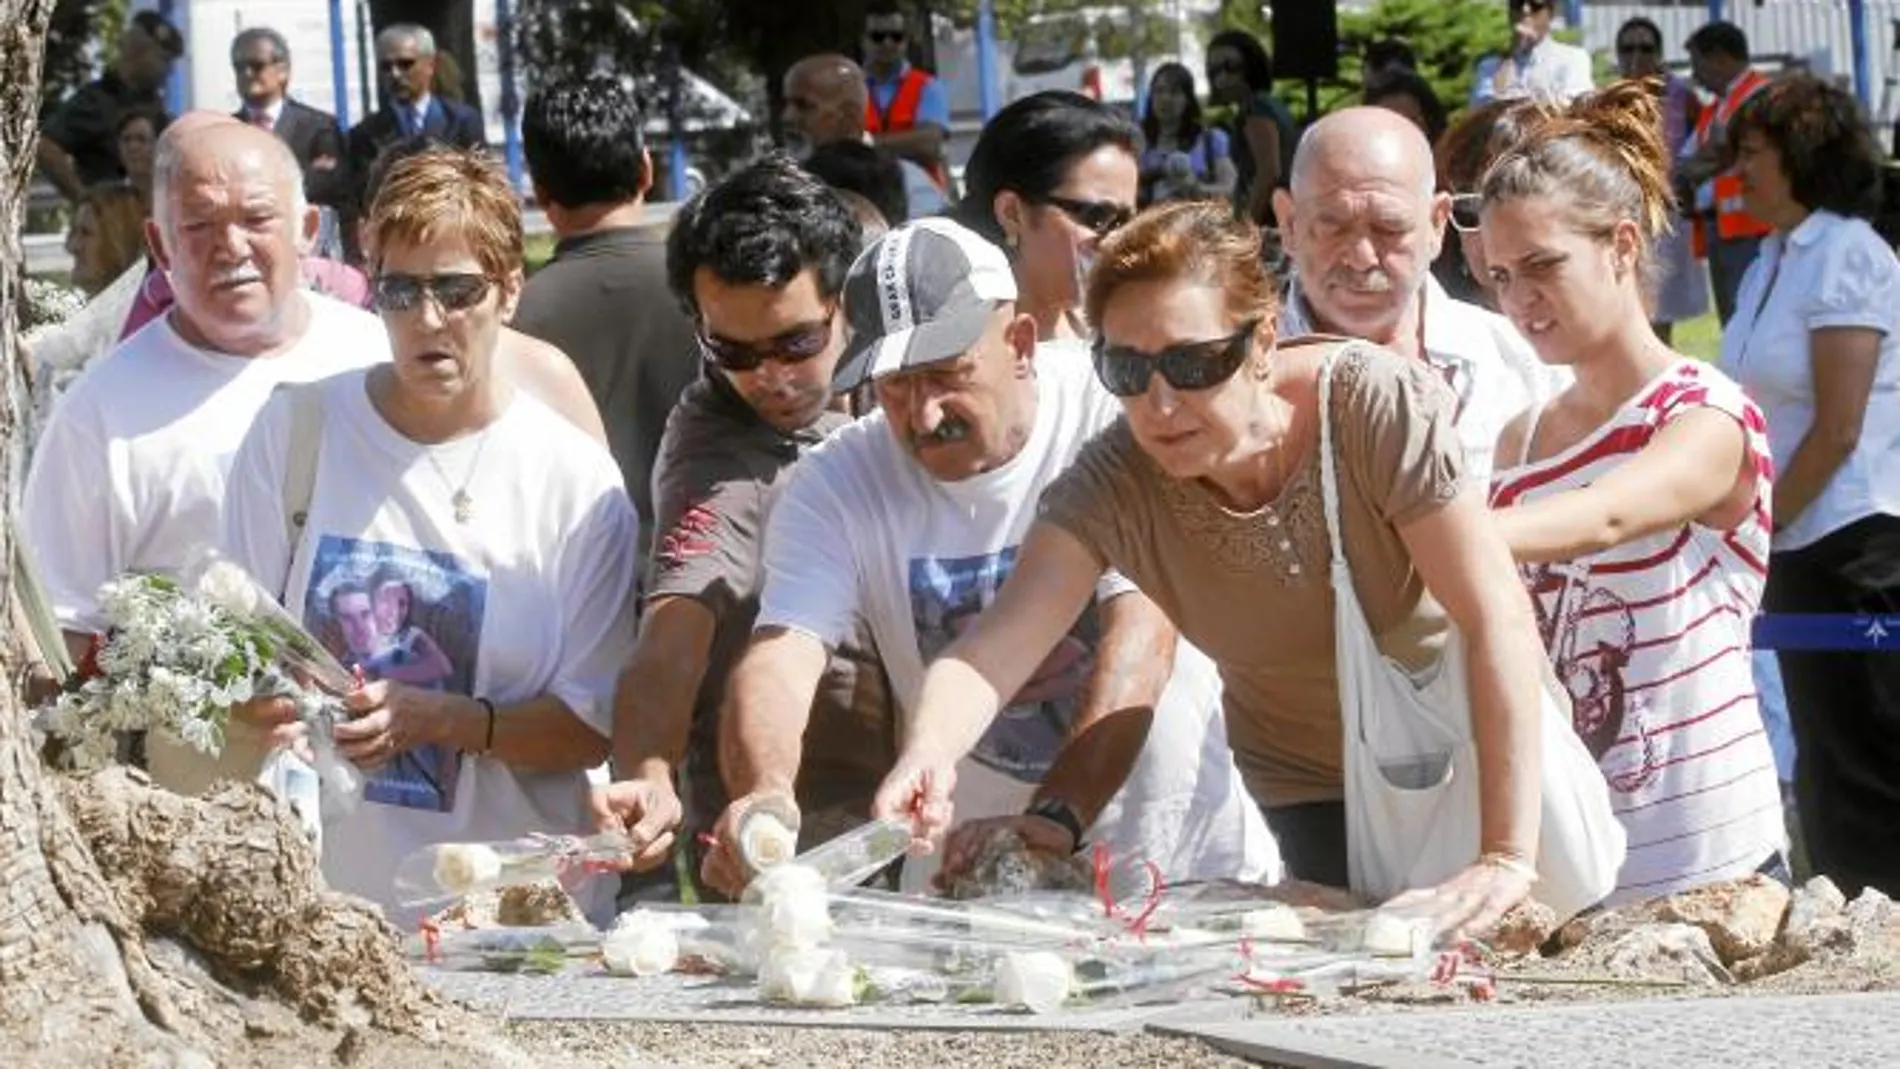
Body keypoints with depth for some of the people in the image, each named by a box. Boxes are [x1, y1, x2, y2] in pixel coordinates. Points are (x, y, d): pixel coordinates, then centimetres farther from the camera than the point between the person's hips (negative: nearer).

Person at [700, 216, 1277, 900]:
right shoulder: (834, 486, -4)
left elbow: (1141, 640, -22)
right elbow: (779, 662, -18)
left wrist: (1059, 817, -35)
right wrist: (763, 793, -40)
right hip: (961, 867, 2)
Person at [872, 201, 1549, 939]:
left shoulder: (1378, 405, -29)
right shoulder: (1114, 484, -20)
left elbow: (1499, 618, -32)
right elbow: (991, 652, -30)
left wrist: (1508, 858, -38)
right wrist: (929, 753, -54)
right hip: (1311, 789, 2)